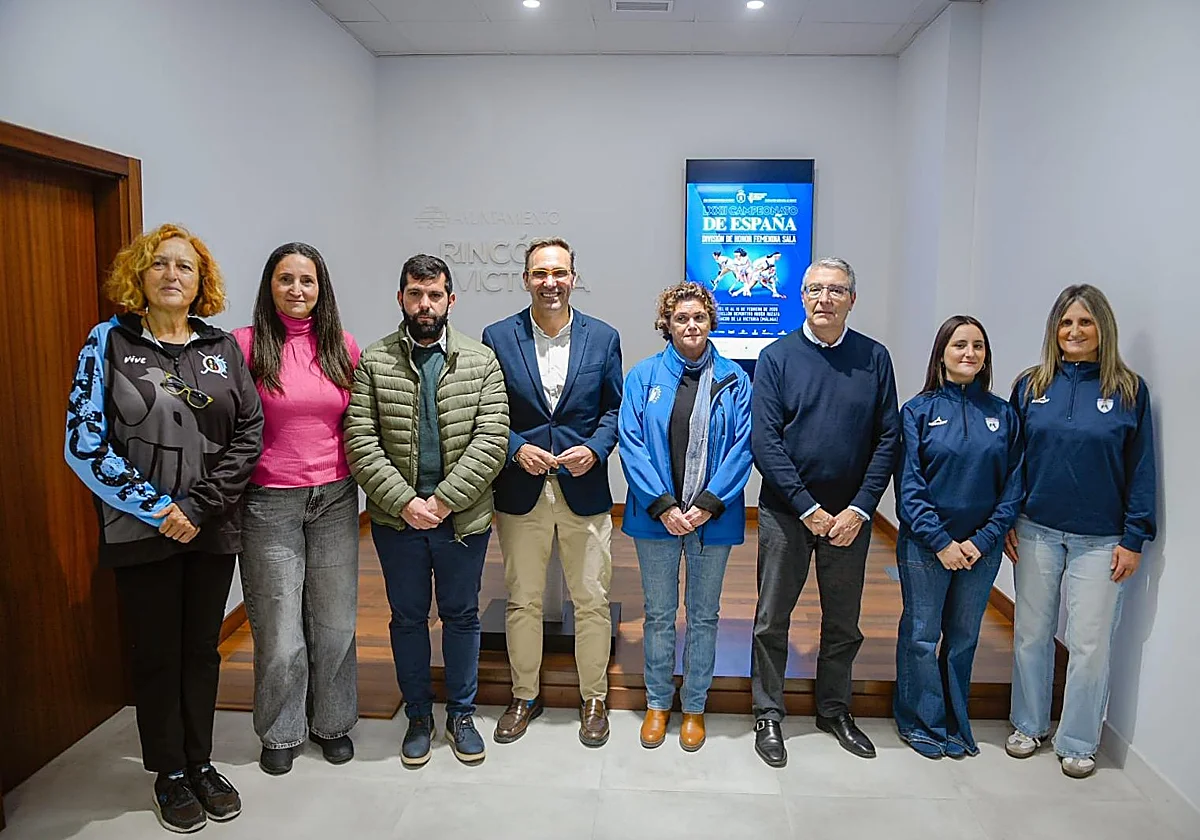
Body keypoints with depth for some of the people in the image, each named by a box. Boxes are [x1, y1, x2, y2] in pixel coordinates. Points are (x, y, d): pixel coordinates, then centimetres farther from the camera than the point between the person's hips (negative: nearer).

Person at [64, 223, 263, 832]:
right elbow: (85, 443, -7)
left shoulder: (222, 346, 5)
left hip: (213, 528, 2)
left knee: (202, 648, 14)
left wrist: (200, 506, -12)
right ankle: (169, 772, 29)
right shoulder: (110, 342, -1)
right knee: (157, 653, 10)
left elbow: (248, 432, -2)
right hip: (141, 530, -2)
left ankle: (200, 760, 32)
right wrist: (157, 508, -13)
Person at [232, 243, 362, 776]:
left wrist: (361, 473, 6)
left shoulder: (342, 347, 5)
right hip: (269, 505, -3)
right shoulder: (245, 344, -5)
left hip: (335, 499, 3)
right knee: (279, 628, 5)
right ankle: (280, 733, 28)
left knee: (335, 621, 12)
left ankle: (332, 722, 33)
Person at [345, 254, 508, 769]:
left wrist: (444, 500, -16)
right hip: (396, 518, 0)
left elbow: (491, 440, -9)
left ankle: (461, 714, 32)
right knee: (408, 617, 14)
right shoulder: (372, 362, -1)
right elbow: (361, 443, -7)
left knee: (461, 615, 13)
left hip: (463, 516, 0)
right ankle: (418, 716, 33)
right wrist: (405, 501, -15)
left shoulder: (481, 361, -1)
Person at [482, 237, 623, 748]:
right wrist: (517, 449, -14)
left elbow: (614, 408, 5)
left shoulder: (603, 337, 3)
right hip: (520, 491, 0)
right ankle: (525, 696, 32)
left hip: (585, 490, 0)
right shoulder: (498, 338, 0)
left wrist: (594, 449, -12)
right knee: (522, 601, 12)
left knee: (592, 601, 8)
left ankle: (594, 699, 27)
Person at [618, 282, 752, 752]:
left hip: (712, 517, 0)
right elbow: (632, 444, -7)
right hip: (656, 515, 0)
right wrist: (663, 505, -15)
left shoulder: (734, 379, 1)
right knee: (659, 614, 12)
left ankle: (695, 707, 30)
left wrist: (707, 504, -14)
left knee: (703, 616, 13)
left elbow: (742, 446, -4)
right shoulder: (644, 376, 0)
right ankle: (658, 703, 30)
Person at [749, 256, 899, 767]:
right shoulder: (777, 357, -4)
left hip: (851, 515, 2)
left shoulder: (874, 358, 1)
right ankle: (768, 716, 23)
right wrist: (808, 509, -15)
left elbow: (888, 438, 0)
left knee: (844, 623, 15)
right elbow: (764, 441, -10)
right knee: (771, 620, 7)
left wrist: (859, 509, -10)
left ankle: (834, 711, 34)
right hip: (785, 512, -2)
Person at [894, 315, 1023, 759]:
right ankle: (921, 722, 23)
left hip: (981, 549, 3)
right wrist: (940, 542, -14)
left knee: (963, 638, 14)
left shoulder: (1003, 414, 4)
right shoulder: (919, 410, -4)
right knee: (921, 636, 6)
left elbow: (1013, 485, 2)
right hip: (925, 546, -2)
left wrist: (983, 539, -9)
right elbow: (909, 484, -8)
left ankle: (955, 724, 30)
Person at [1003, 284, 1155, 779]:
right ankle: (1029, 725, 30)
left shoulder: (1129, 390, -2)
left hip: (1100, 539, -1)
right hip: (1036, 531, 2)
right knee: (1031, 634, 11)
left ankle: (1078, 742, 23)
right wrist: (1005, 522, 1)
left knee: (1091, 642, 4)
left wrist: (1134, 538, -4)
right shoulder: (1031, 385, 2)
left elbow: (1141, 469, 0)